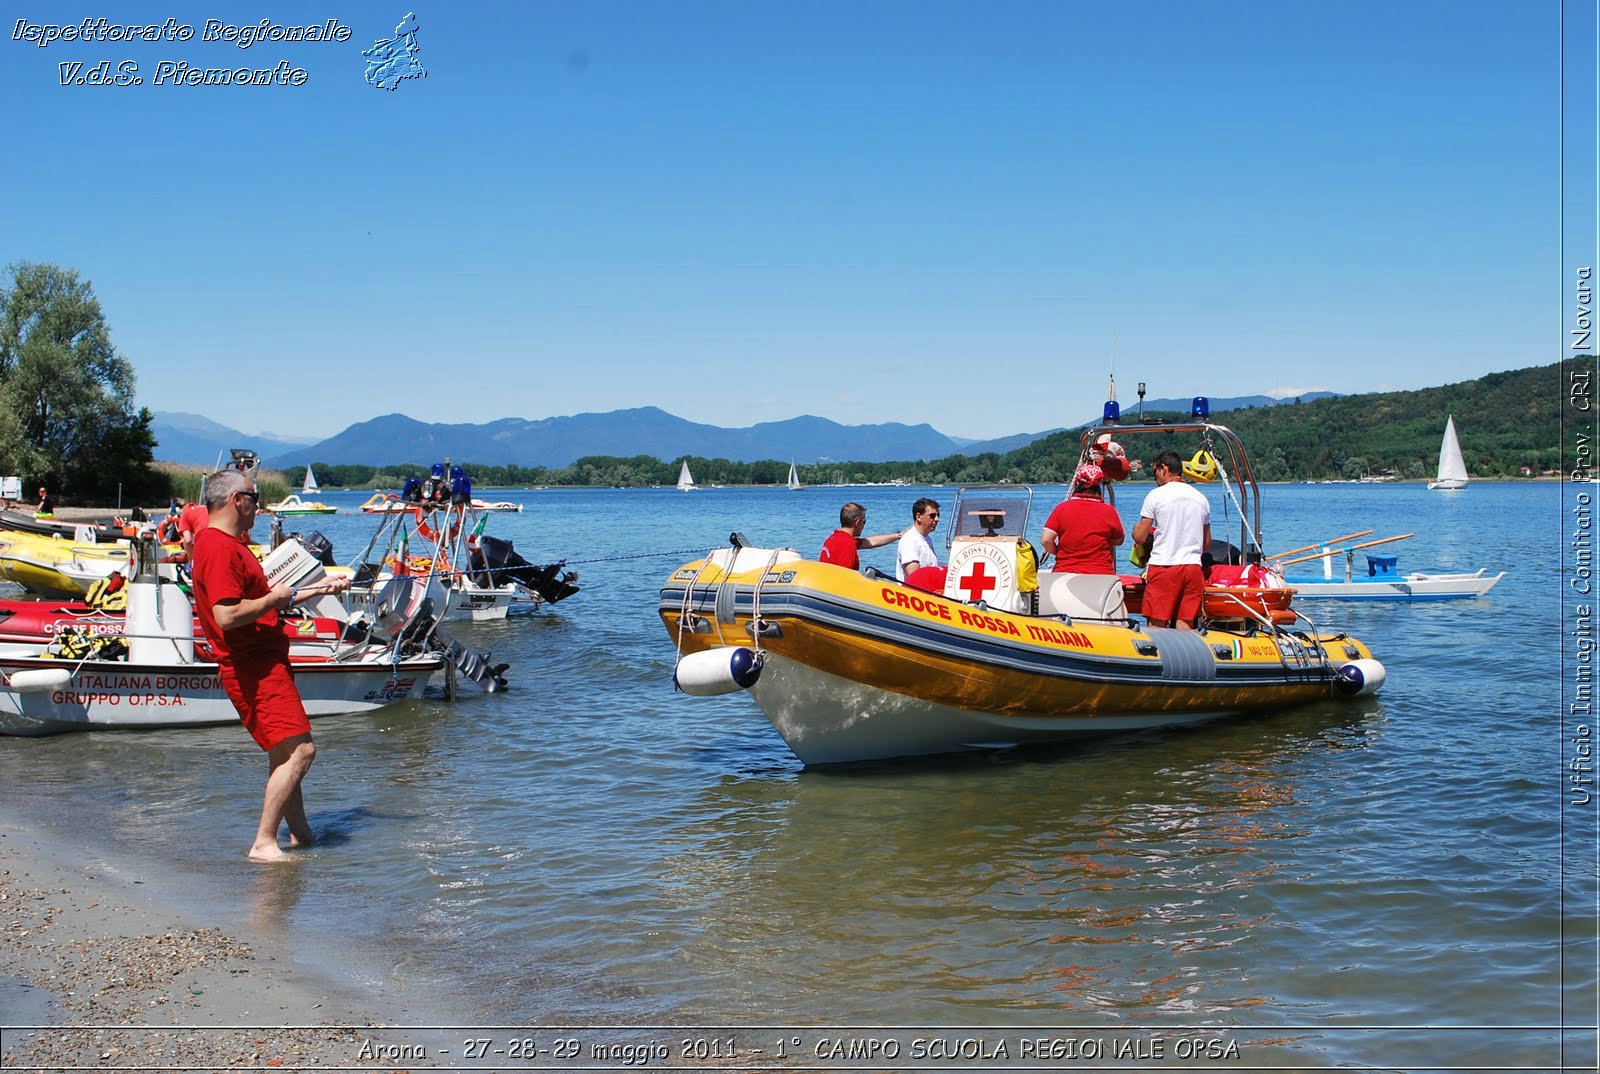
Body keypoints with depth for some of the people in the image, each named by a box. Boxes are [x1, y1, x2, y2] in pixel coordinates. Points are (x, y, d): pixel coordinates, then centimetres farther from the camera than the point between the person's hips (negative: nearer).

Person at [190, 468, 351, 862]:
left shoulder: (233, 544, 18)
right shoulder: (219, 548, -17)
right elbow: (227, 616, -27)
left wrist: (319, 589, 28)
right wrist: (273, 598, -14)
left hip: (266, 663, 11)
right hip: (253, 669, -11)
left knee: (284, 753, 17)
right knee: (299, 751, -15)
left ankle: (300, 834, 27)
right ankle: (264, 844, -12)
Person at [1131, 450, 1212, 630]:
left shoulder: (1156, 495, -2)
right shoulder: (1201, 498, 13)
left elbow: (1139, 538, -1)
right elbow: (1207, 544, 18)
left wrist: (1136, 529, 21)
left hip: (1163, 566, -4)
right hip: (1193, 566, 4)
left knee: (1157, 625, -2)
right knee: (1186, 625, 4)